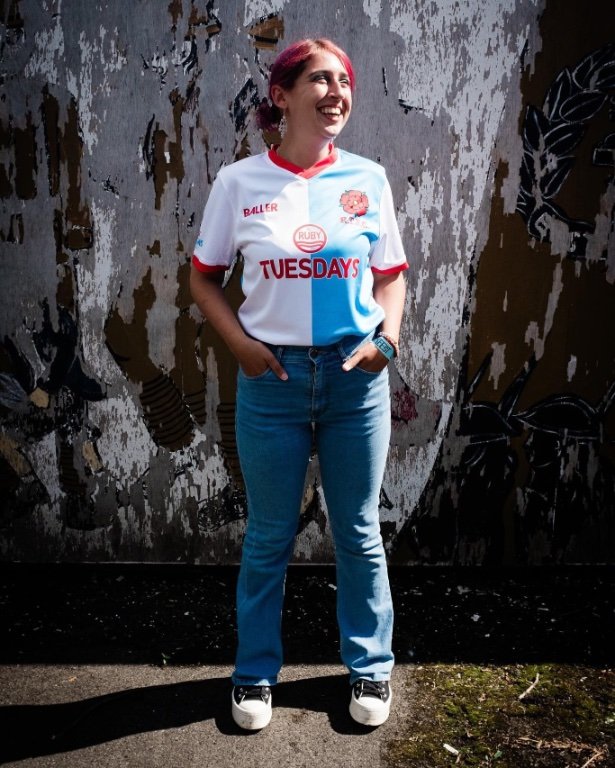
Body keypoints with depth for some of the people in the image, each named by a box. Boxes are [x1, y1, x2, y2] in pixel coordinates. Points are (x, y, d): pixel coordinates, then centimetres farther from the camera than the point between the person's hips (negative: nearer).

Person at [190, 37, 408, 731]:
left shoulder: (368, 179, 2)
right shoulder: (239, 182, -2)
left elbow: (391, 274, 10)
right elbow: (204, 277, 5)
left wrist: (387, 338, -6)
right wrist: (242, 344, -8)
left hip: (356, 374, 1)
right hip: (273, 378, -1)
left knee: (358, 533, 12)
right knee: (268, 537, 11)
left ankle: (371, 667, 33)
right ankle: (255, 673, 33)